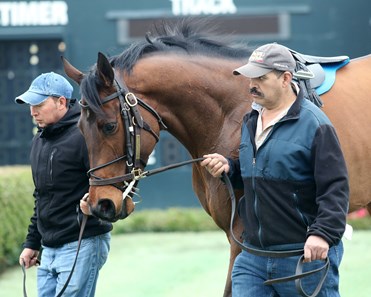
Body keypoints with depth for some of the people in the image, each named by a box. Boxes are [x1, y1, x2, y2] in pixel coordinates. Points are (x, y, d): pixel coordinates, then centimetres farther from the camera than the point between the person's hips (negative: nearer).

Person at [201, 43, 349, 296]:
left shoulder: (314, 124, -13)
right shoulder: (251, 121, 13)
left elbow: (335, 188, -17)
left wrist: (322, 233, -31)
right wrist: (229, 167, 4)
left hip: (307, 257, -7)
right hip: (253, 256, 7)